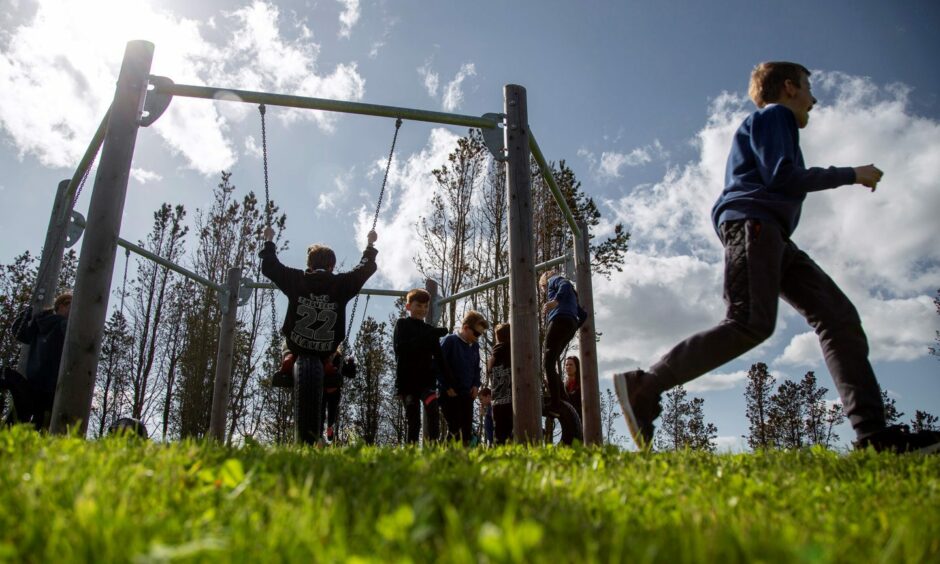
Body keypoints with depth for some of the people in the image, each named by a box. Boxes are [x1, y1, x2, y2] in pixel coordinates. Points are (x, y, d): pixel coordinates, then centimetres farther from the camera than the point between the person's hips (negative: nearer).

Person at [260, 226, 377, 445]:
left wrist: (269, 241, 28)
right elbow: (366, 268, 14)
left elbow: (269, 266, 13)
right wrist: (371, 245, 31)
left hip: (297, 348, 1)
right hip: (327, 352, 0)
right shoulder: (342, 283, -2)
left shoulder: (295, 279, -1)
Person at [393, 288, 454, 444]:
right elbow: (400, 348, -9)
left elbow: (440, 359, 13)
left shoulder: (431, 331, 15)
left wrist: (448, 384, 8)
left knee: (433, 410, -23)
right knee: (413, 421, -1)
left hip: (427, 380, 2)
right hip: (407, 381, -2)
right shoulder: (402, 324, 6)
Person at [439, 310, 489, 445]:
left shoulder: (475, 346, 11)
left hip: (467, 395, 7)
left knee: (467, 430, 6)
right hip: (450, 395, -7)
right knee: (455, 430, -13)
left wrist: (476, 385, 6)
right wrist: (447, 387, -14)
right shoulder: (449, 341, -11)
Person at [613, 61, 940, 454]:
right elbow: (782, 176, -8)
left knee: (838, 316, -2)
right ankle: (644, 388, -29)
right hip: (751, 223, -10)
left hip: (772, 237, 10)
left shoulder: (773, 124, 36)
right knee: (751, 324, -27)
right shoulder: (773, 115, 7)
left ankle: (873, 433, -9)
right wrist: (851, 175, 0)